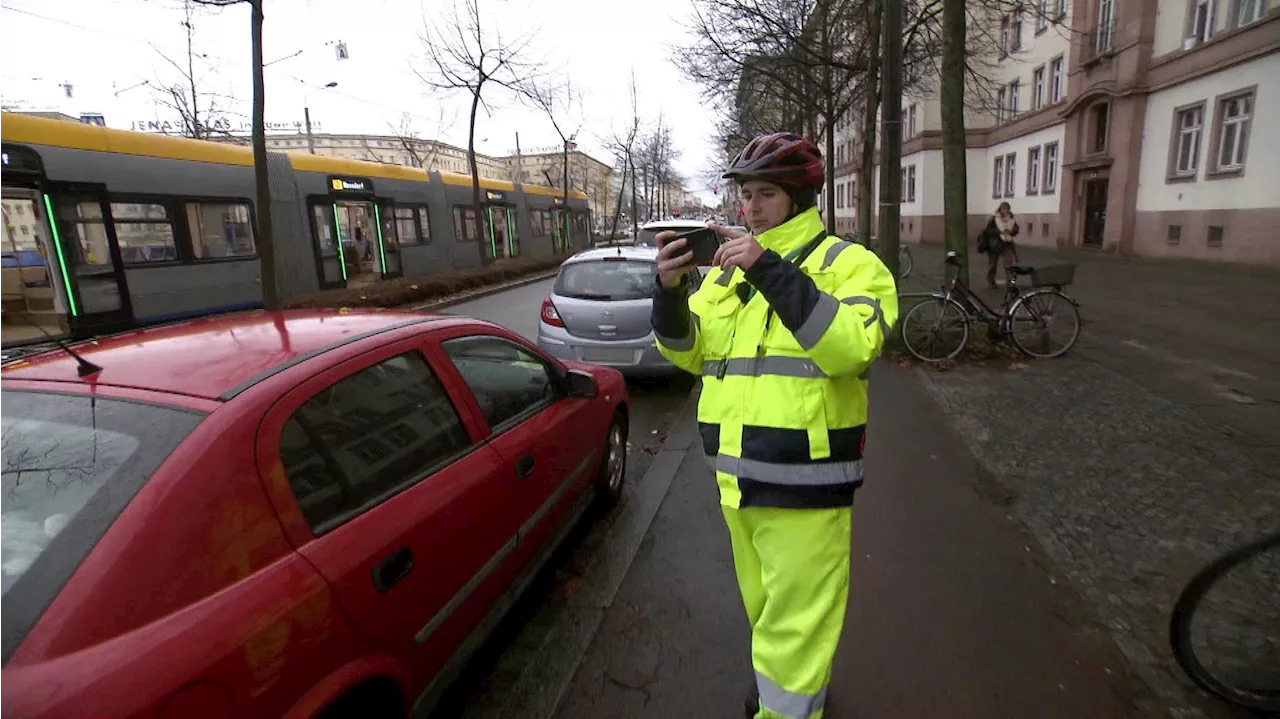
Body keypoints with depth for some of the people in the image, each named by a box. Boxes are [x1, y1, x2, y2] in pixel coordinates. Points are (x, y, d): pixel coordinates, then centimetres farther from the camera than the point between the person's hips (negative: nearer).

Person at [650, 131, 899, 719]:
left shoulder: (848, 263, -5)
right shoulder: (727, 269, 11)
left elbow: (850, 346, -23)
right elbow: (688, 352, 8)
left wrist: (771, 270, -28)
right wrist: (669, 289, -10)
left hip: (802, 479, -6)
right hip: (735, 474, 6)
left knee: (795, 621, 3)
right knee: (765, 605, 25)